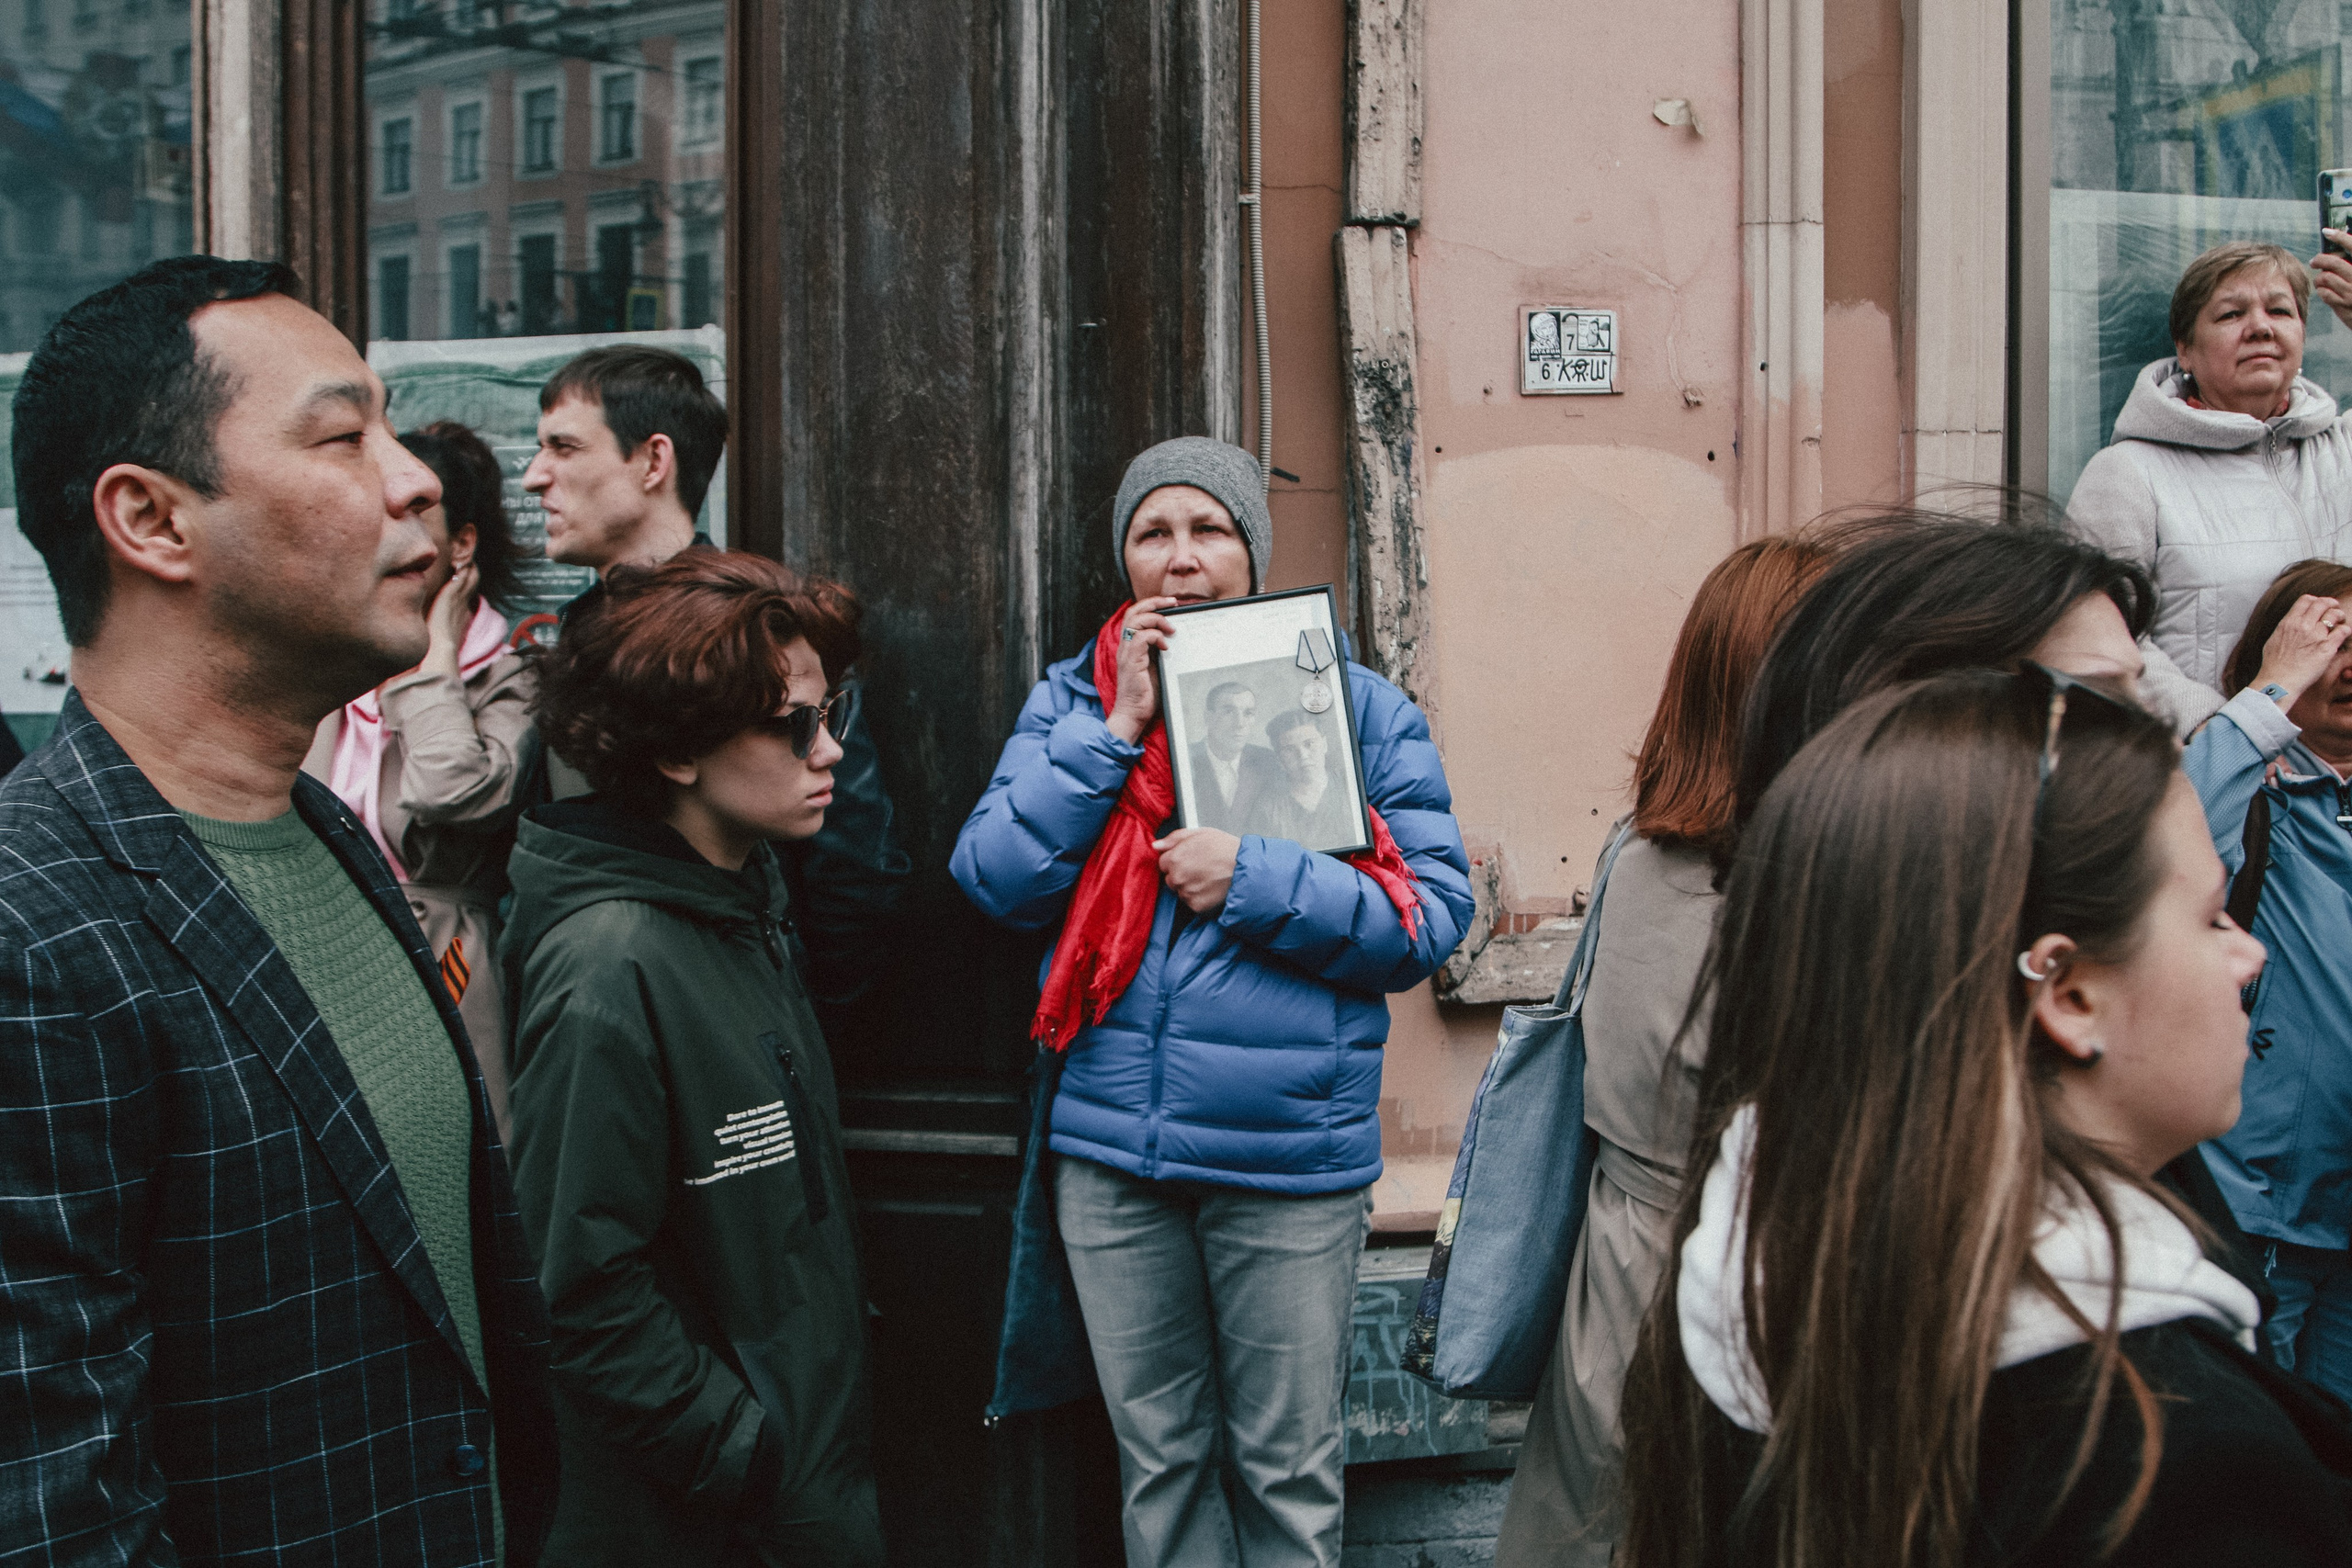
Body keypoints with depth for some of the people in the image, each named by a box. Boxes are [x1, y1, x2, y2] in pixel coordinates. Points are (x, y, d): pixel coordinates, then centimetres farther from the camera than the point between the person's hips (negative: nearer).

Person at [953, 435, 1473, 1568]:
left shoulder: (1356, 706, 0)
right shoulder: (1074, 700, 7)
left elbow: (1432, 916, -6)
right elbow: (995, 882, -5)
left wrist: (1252, 881, -17)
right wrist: (1118, 726, -11)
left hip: (1291, 1153, -2)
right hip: (1111, 1147, 2)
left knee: (1289, 1471, 9)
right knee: (1156, 1457, 17)